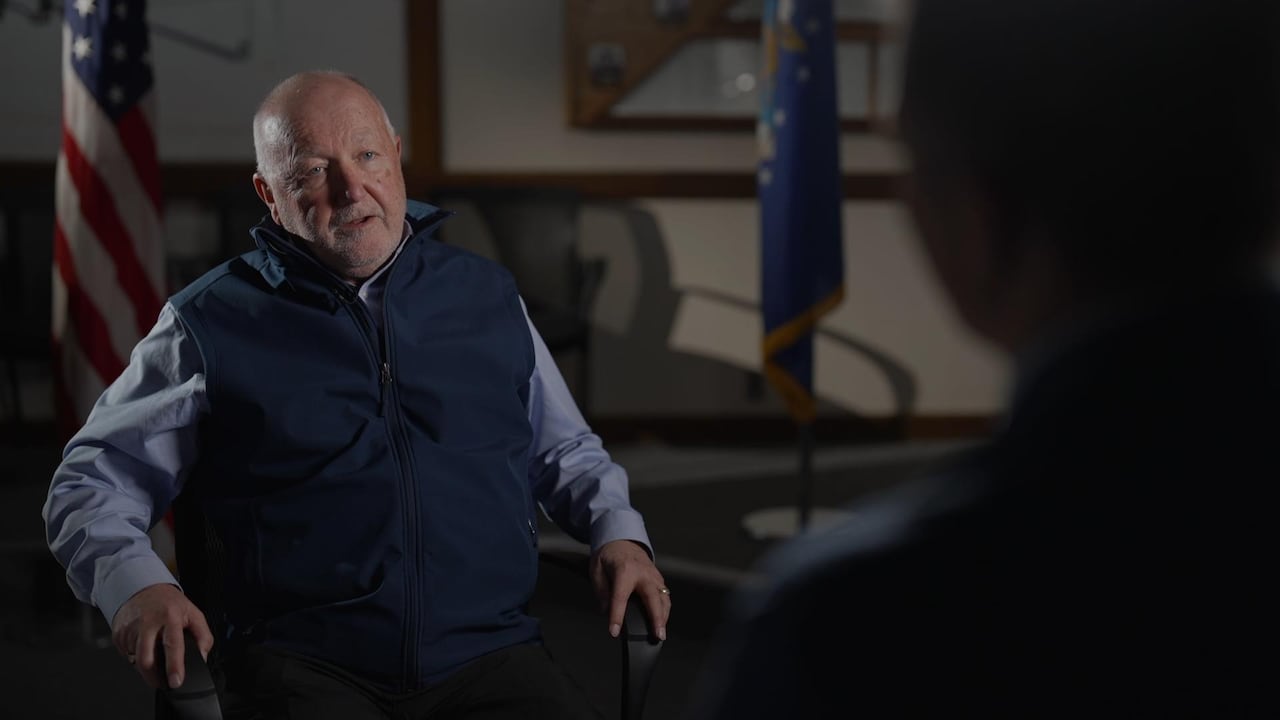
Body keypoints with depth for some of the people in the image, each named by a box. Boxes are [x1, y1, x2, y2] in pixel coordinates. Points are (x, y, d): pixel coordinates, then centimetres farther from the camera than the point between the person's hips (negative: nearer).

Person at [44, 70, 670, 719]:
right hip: (303, 666, -2)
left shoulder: (487, 297, 18)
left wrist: (618, 532, 8)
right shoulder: (209, 324, 9)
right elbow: (94, 478, 11)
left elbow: (566, 451, 28)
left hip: (490, 655, 3)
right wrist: (134, 584, -9)